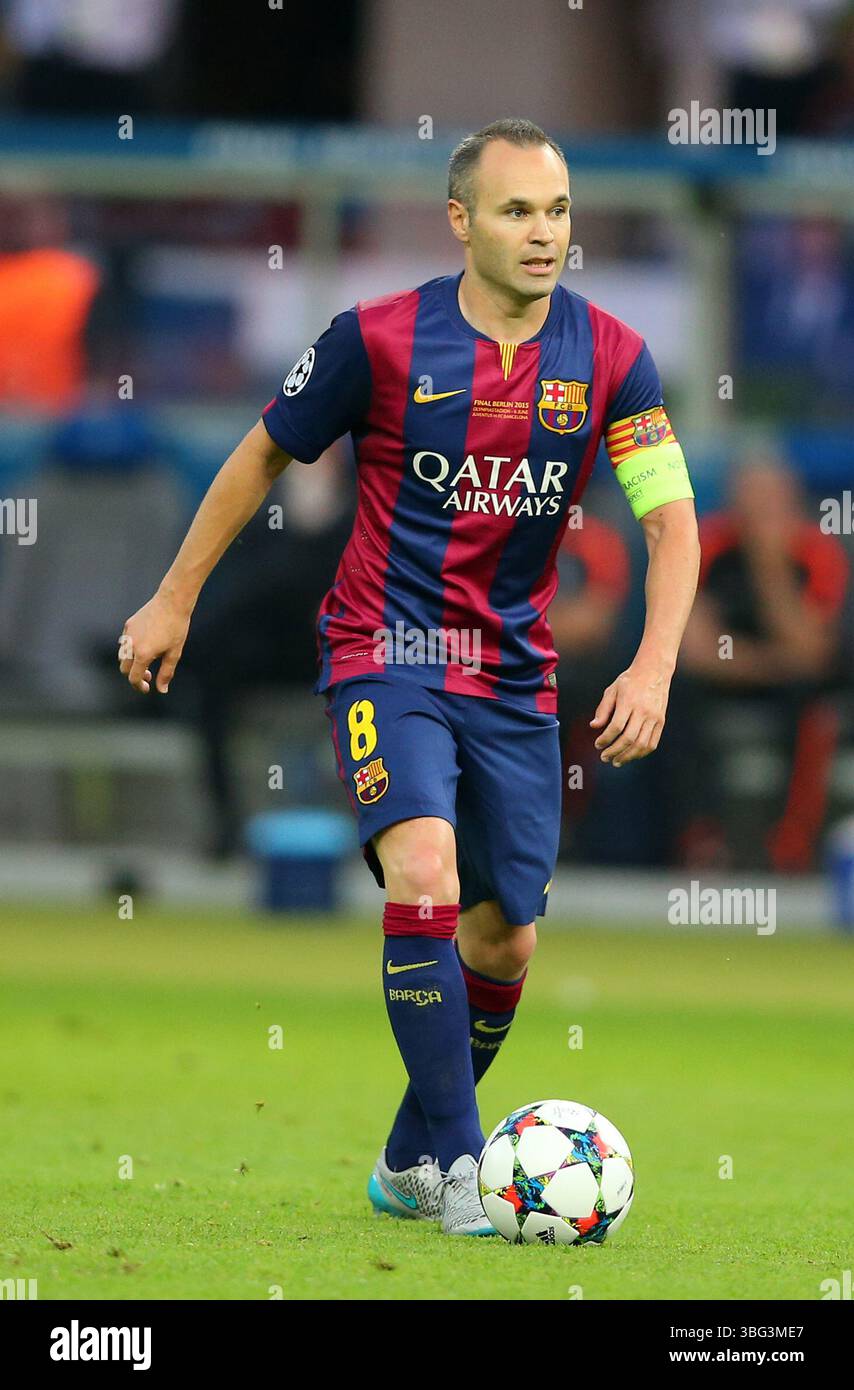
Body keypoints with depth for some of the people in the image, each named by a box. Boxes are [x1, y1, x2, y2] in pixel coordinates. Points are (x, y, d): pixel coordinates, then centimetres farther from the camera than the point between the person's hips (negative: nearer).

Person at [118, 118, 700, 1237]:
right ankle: (457, 1163, -20)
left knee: (503, 942, 8)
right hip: (385, 652, -4)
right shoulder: (381, 339, -11)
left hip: (515, 673, 4)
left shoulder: (610, 357, -5)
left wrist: (654, 665, -23)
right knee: (424, 873, -26)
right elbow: (265, 454, 4)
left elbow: (671, 520, -7)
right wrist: (174, 600, 8)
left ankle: (410, 1165, 29)